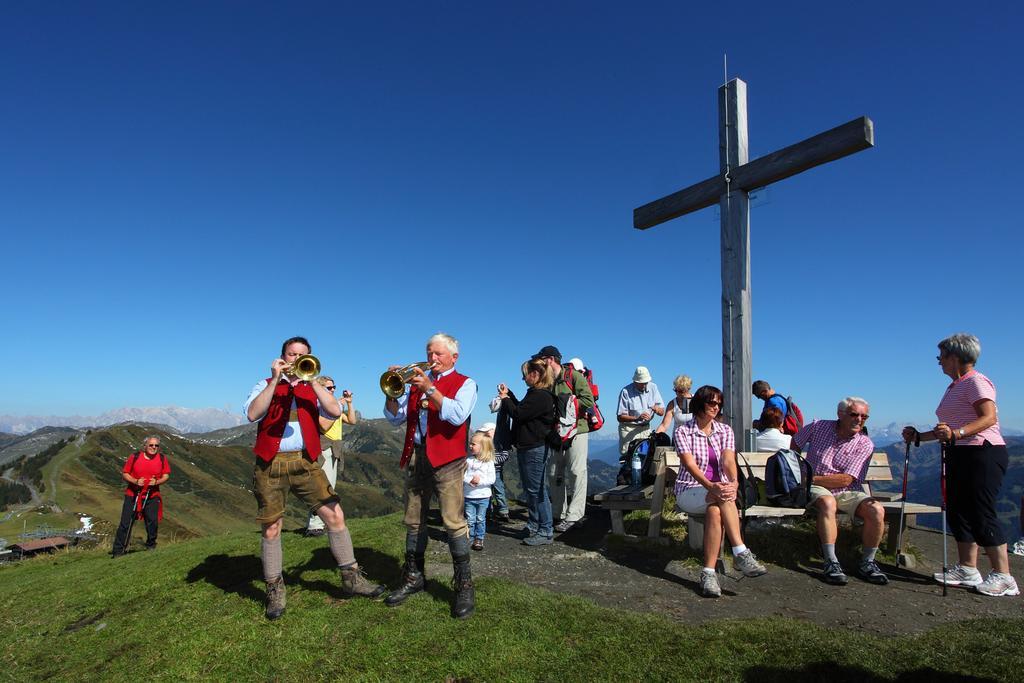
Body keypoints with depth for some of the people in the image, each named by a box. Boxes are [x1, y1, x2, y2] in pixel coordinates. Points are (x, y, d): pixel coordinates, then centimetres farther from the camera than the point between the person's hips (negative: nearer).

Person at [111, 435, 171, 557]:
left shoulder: (162, 458, 0)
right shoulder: (134, 457, -4)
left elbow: (166, 475, 4)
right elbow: (124, 474, 0)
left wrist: (157, 482, -15)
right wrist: (136, 481, -17)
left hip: (152, 496, 1)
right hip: (132, 495, 0)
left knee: (152, 521, -5)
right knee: (125, 523, 1)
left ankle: (151, 546, 17)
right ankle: (118, 551, 12)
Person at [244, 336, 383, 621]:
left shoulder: (314, 388, 12)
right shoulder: (266, 385, 9)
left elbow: (335, 412, -7)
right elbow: (252, 414, -11)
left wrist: (311, 380, -11)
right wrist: (275, 380, -14)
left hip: (305, 462, 1)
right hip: (271, 464, -1)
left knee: (335, 515, -4)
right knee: (271, 528, 5)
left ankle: (351, 578, 9)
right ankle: (275, 590, 23)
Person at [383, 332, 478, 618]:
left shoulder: (464, 383, 2)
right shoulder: (417, 382, 17)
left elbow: (457, 415, -16)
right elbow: (395, 418, 11)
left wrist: (429, 388, -18)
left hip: (446, 459, -5)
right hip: (415, 457, 6)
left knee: (454, 521, -9)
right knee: (414, 521, 12)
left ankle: (464, 585, 3)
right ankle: (413, 578, 27)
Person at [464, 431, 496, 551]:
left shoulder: (489, 462, -6)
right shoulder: (468, 460, 0)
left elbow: (491, 479, -9)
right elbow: (462, 475, -5)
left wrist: (480, 481, -20)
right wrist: (470, 480, -21)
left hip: (483, 496, -1)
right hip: (468, 496, 1)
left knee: (480, 519, 8)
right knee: (470, 519, 6)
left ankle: (479, 539, 20)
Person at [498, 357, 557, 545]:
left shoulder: (541, 396, -19)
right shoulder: (536, 393, 13)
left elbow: (518, 414, -20)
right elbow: (522, 409, 24)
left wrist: (505, 399, -5)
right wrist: (508, 394, 19)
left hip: (535, 448, -11)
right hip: (527, 447, 11)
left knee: (536, 490, -4)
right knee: (530, 488, 17)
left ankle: (545, 532, 4)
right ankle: (533, 526, 29)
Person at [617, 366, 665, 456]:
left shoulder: (653, 387, 2)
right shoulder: (626, 391, -12)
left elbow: (662, 412, 5)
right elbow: (620, 417, -14)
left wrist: (657, 409, -19)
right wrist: (637, 418, -28)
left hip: (646, 428, 4)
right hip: (629, 429, -4)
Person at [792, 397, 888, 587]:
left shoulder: (865, 444, -3)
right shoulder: (818, 427, 0)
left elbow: (846, 480, -12)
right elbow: (796, 443, 21)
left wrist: (811, 479, -17)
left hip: (848, 492, 2)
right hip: (817, 489, -2)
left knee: (877, 510, -26)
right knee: (828, 503, -36)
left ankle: (867, 563, -8)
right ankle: (831, 563, -34)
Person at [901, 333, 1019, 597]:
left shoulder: (976, 381, -8)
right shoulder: (954, 387, 19)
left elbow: (989, 418, -22)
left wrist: (956, 433, -35)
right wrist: (918, 436, 19)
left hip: (983, 453, -10)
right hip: (959, 455, 10)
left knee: (981, 513, -9)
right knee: (958, 511, 8)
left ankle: (1003, 577, -1)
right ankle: (967, 570, 14)